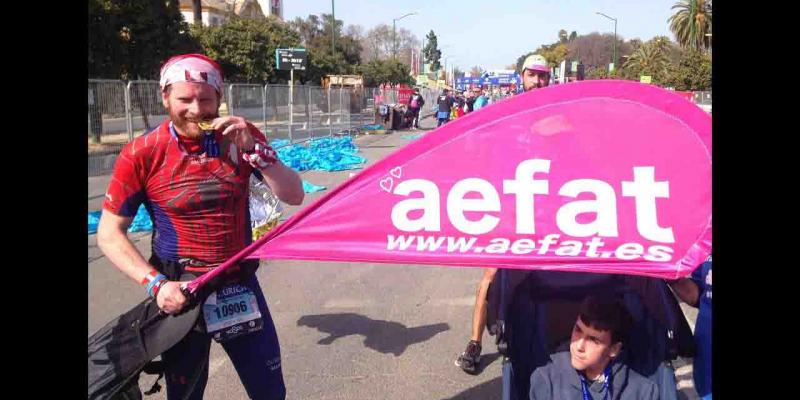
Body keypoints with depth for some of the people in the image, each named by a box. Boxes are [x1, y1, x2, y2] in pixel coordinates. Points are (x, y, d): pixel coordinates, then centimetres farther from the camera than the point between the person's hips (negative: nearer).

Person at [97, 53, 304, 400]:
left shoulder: (240, 137, -5)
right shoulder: (142, 154, -12)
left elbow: (293, 196, -9)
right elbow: (109, 234, -7)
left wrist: (252, 149, -21)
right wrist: (154, 283, -19)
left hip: (240, 288, 2)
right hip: (180, 294, -2)